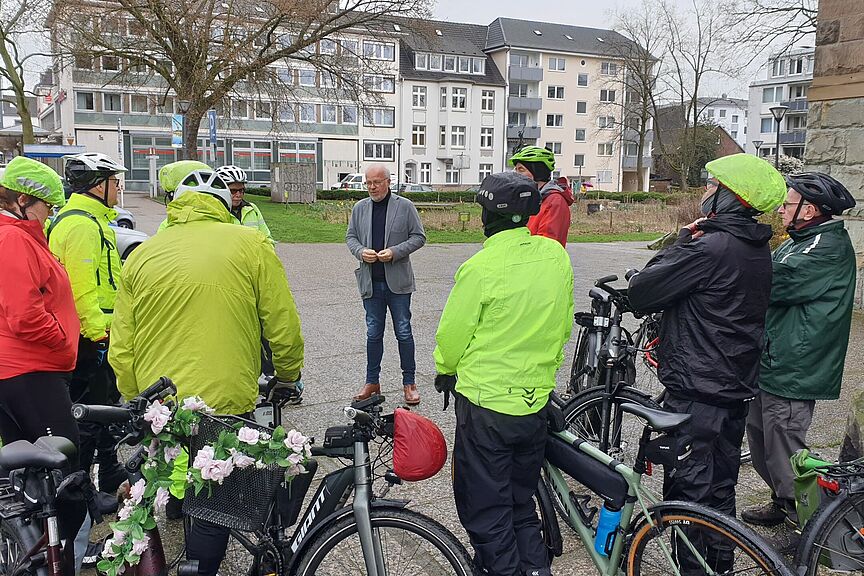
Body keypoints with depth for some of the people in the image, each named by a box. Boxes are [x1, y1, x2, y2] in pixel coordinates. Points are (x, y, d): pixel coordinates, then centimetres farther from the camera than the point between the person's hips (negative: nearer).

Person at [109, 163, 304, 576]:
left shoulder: (142, 255, 5)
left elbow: (121, 350, 6)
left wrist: (136, 402, 20)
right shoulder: (250, 244, -5)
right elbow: (283, 326, -4)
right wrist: (289, 376, 14)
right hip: (225, 403, -4)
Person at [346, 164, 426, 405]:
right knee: (373, 333, 11)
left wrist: (395, 252, -15)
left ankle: (409, 382, 16)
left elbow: (419, 237, -1)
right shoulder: (359, 208, 8)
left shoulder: (405, 206, -2)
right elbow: (350, 237, 13)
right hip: (370, 281, 3)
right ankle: (372, 382, 22)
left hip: (398, 281, -3)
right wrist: (360, 251, -9)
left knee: (403, 332, 4)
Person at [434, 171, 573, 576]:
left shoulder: (481, 267, -20)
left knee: (485, 509, 10)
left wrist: (445, 370, 10)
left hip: (485, 399, -6)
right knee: (521, 499, 24)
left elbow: (453, 333, -10)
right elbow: (564, 323, 8)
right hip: (537, 399, 6)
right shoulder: (556, 255, -2)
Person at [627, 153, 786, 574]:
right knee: (720, 488, 21)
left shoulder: (710, 247, -22)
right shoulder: (759, 250, 7)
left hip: (696, 393, -9)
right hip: (737, 389, 9)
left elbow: (640, 294, -18)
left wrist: (681, 241, -7)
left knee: (688, 494, 3)